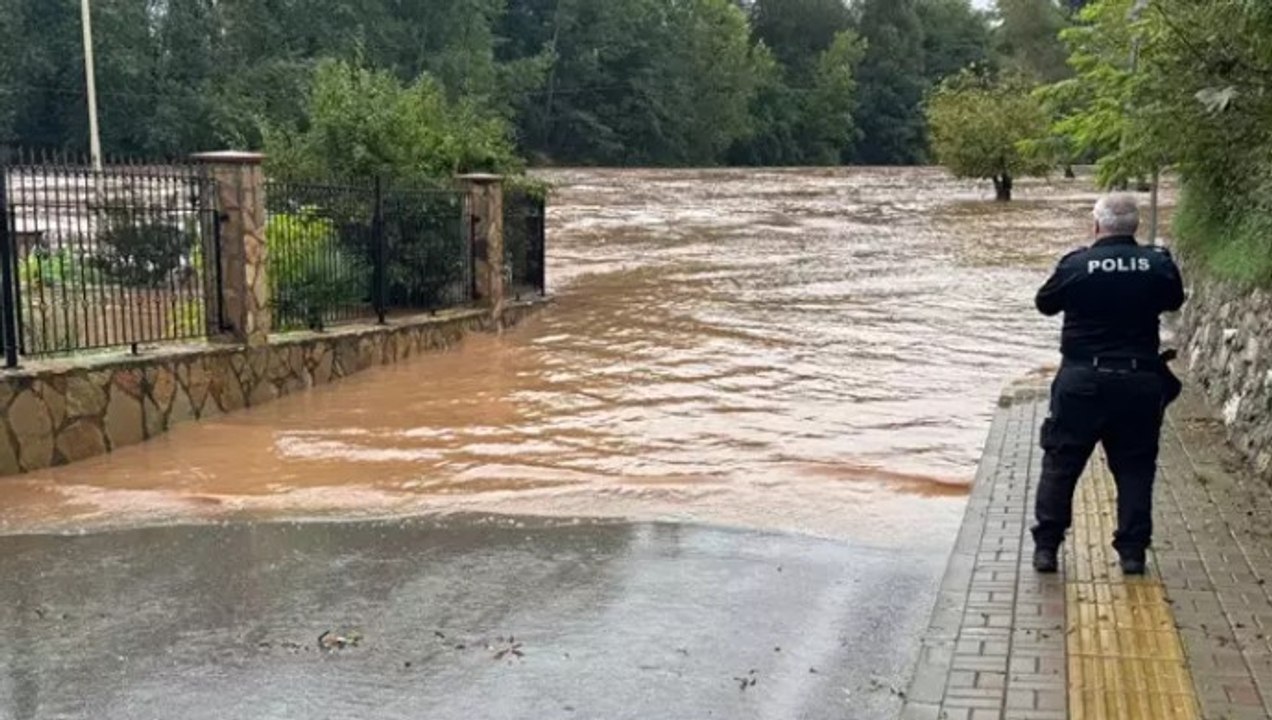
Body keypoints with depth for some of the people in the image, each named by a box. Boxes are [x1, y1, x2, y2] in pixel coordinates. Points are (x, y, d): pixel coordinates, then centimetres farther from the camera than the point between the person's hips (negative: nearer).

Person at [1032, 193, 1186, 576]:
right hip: (1140, 382, 2)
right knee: (1135, 468, 12)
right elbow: (1174, 301, 16)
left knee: (1061, 464, 9)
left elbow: (1046, 303, 5)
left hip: (1082, 381, -2)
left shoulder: (1076, 264, -10)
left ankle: (1046, 546, 10)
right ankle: (1132, 551, 13)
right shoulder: (1158, 264, -3)